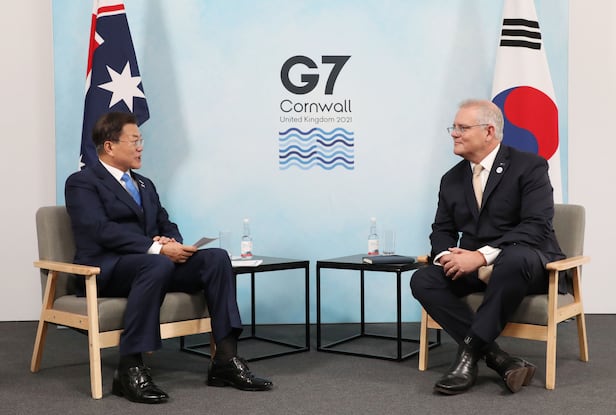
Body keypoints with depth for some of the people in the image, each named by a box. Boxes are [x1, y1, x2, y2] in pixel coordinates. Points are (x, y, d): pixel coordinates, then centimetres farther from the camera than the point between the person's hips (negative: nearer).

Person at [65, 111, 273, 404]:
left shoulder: (145, 185, 24)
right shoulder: (82, 183, 0)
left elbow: (167, 225, 19)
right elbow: (101, 230, -15)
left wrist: (171, 241, -8)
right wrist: (157, 249, -25)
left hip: (151, 261, 7)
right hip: (106, 268, -7)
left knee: (216, 258, -17)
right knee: (158, 264, -39)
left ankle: (225, 361, -20)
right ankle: (130, 369, -34)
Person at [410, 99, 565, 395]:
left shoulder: (529, 166, -7)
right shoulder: (452, 179, 12)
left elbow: (536, 227, -19)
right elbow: (442, 230, 13)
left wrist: (482, 255, -28)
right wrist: (447, 255, -13)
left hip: (527, 263, -5)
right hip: (472, 267, 6)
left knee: (515, 258, -40)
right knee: (422, 280, -21)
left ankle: (470, 350, -29)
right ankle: (497, 358, -26)